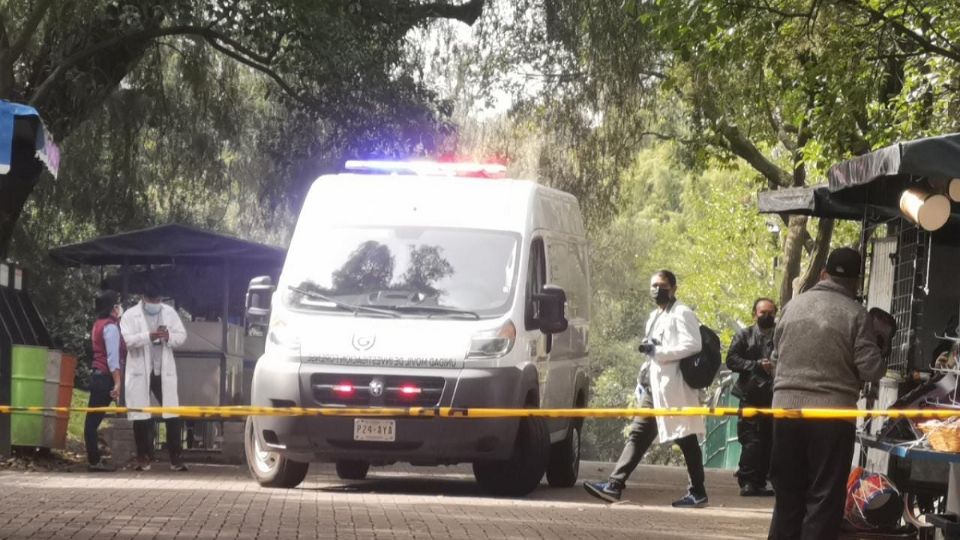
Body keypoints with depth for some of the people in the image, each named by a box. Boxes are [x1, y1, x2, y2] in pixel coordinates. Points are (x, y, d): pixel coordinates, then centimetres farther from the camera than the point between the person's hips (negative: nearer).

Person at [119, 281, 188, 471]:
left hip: (164, 371, 2)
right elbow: (127, 339, -13)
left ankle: (175, 458, 0)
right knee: (140, 416, 2)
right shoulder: (131, 315, -1)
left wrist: (169, 336, -16)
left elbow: (182, 335, 6)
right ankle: (143, 458, 10)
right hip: (140, 372, -2)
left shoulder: (170, 313, 8)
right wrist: (148, 336, -27)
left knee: (173, 415, -4)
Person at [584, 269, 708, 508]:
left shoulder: (681, 314, -6)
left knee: (686, 439, -3)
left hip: (674, 388, -9)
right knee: (638, 435, 2)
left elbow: (692, 345, -18)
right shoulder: (655, 317, 22)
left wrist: (656, 351, -15)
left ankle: (698, 492, 3)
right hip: (655, 386, 9)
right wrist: (643, 376, 17)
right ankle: (614, 485, -3)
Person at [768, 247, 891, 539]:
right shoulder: (856, 315, -6)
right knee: (825, 497, 1)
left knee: (788, 493, 12)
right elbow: (870, 370, -8)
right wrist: (882, 347, 10)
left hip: (786, 408, 4)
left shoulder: (794, 305, 7)